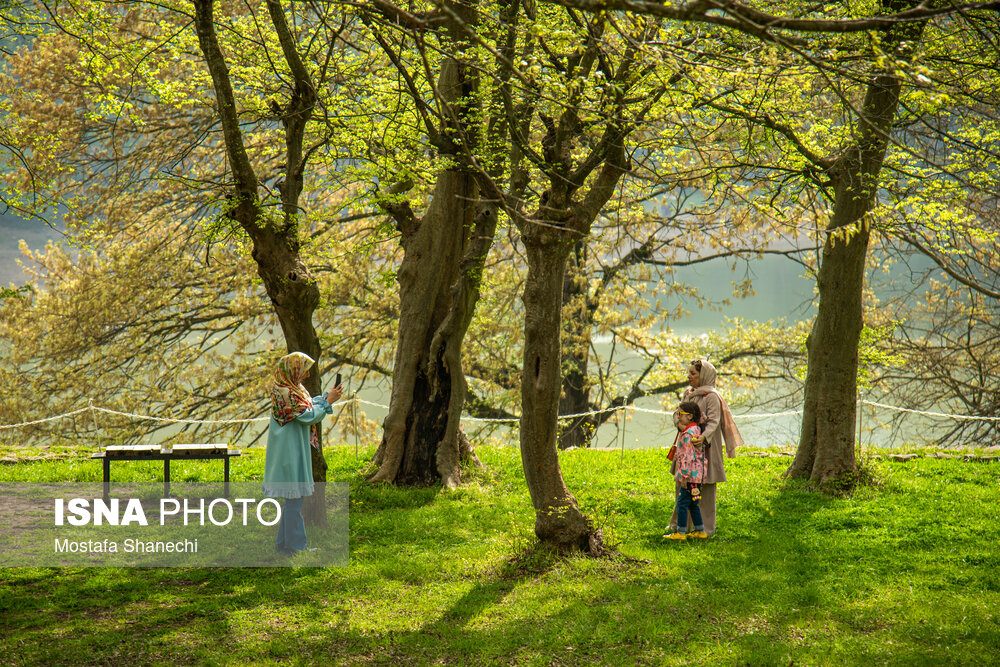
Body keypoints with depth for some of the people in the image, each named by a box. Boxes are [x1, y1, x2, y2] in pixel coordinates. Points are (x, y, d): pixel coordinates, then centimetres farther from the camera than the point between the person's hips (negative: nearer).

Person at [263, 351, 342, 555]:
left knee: (293, 498, 15)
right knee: (295, 496, -4)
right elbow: (309, 416, -20)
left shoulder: (292, 387, 10)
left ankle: (284, 543, 22)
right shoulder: (286, 393, -20)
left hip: (295, 449, 10)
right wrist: (328, 401, -13)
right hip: (290, 450, -10)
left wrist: (327, 396, 7)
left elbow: (308, 404, 20)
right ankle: (294, 545, 3)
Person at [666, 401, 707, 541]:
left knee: (682, 503, -5)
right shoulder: (696, 430, 13)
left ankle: (681, 533, -3)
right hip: (697, 476, 10)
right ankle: (700, 530, 21)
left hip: (690, 475, -10)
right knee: (692, 503, 16)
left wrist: (684, 476, -20)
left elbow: (688, 457, -21)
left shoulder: (687, 434, -17)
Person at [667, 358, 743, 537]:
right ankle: (679, 523, 26)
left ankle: (706, 527, 6)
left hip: (705, 448, -7)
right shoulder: (688, 393, 11)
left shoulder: (711, 397, -12)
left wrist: (704, 436, -39)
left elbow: (714, 422, -21)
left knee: (704, 487, -2)